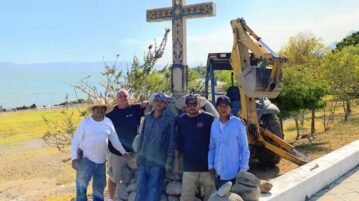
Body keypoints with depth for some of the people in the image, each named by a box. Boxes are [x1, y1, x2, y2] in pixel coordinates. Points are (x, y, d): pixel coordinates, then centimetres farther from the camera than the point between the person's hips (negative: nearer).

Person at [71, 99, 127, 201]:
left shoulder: (108, 122, 2)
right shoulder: (85, 122, -6)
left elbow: (115, 140, 8)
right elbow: (75, 141, -5)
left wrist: (124, 152, 3)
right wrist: (74, 158, -12)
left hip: (101, 161, 3)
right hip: (85, 159, -3)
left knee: (99, 187, 16)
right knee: (81, 187, -3)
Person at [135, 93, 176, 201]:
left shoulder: (169, 118, -5)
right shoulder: (147, 117, 9)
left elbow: (171, 139, -5)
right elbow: (142, 136, 15)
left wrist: (169, 160, -8)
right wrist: (139, 153, 12)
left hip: (158, 160, -4)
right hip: (144, 159, 4)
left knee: (154, 189, 0)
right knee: (141, 187, 9)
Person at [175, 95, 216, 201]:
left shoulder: (208, 118, -5)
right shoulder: (182, 120, 5)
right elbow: (178, 142, 10)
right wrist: (176, 160, 8)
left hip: (207, 166, -2)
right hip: (189, 167, 2)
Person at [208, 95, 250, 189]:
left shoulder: (237, 123, -10)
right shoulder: (214, 124, 4)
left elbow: (244, 148, -7)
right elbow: (212, 147, 10)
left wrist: (243, 168, -9)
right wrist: (211, 165, 5)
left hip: (234, 173, -5)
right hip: (219, 173, 5)